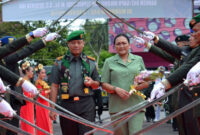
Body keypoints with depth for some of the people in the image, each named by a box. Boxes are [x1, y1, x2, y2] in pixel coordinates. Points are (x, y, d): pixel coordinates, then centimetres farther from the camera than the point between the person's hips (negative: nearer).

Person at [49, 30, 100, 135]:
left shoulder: (90, 62, 12)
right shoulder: (60, 62, 8)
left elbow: (97, 84, 19)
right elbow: (54, 86, 5)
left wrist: (91, 82, -6)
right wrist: (52, 108, -1)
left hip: (86, 105, 0)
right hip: (67, 104, 0)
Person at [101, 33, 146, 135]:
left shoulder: (138, 59, 14)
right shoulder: (109, 62, 11)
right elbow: (104, 84, 7)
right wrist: (116, 89, -12)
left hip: (136, 105, 0)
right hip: (117, 106, 0)